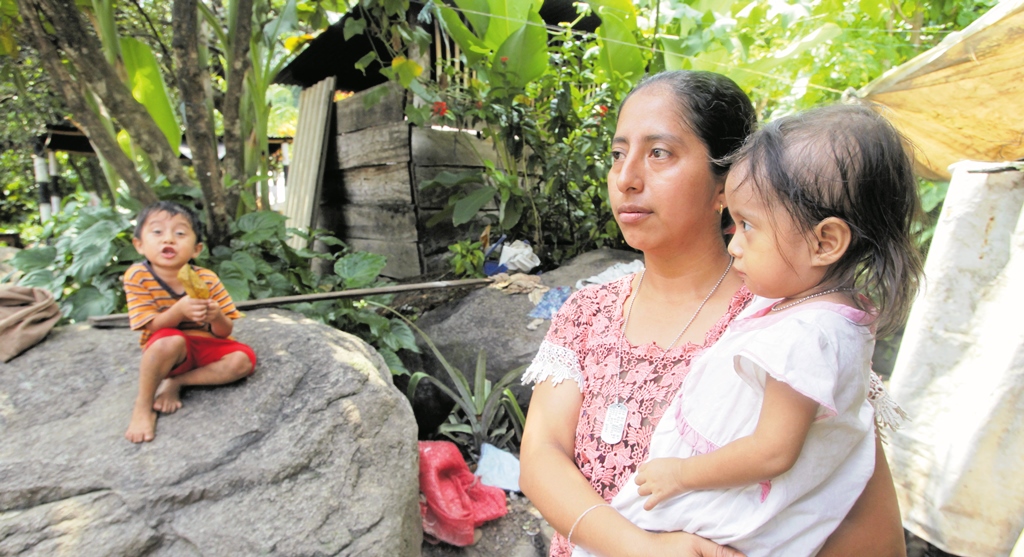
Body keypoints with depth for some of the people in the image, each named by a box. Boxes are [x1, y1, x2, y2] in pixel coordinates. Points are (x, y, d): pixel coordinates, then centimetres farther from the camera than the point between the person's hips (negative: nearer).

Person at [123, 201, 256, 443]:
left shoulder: (207, 279, -10)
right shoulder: (137, 276, -14)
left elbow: (224, 332, -7)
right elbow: (152, 326, -17)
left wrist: (216, 317, -32)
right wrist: (179, 310, -37)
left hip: (207, 346, 3)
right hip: (165, 350, -3)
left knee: (243, 359, -22)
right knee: (171, 341, -36)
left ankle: (175, 383, -8)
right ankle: (143, 405, -15)